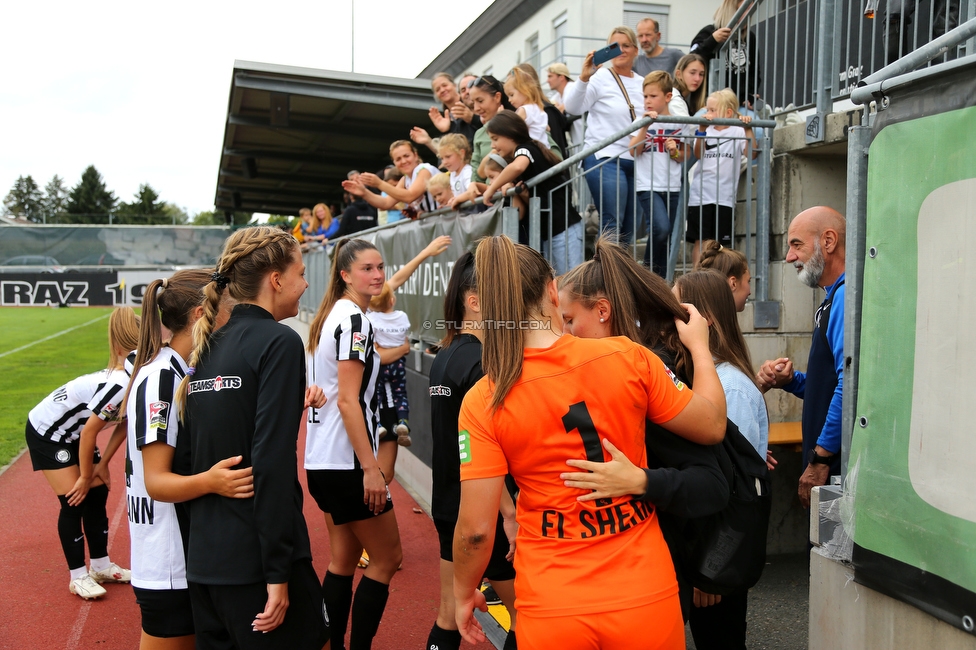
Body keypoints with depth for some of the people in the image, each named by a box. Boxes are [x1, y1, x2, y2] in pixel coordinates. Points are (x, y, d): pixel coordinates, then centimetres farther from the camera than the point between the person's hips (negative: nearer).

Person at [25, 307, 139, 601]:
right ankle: (78, 577, 5)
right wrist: (86, 475, -15)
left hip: (73, 432, 8)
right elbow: (89, 433, -28)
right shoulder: (118, 385, -38)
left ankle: (101, 566, 20)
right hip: (46, 431, -8)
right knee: (74, 500, -7)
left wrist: (101, 464, -2)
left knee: (97, 494, 8)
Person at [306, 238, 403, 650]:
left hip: (322, 459, 9)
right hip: (345, 461, -9)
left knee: (345, 558, 16)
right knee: (387, 557, 2)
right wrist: (370, 466, -21)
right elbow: (348, 400, -21)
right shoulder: (354, 319, -15)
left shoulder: (330, 315, 13)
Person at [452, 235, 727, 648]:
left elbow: (475, 528, -11)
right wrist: (699, 346, 16)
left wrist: (464, 592, 8)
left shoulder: (482, 401, -13)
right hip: (646, 596, 1)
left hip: (552, 610, -1)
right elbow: (712, 427, 2)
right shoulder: (627, 357, -11)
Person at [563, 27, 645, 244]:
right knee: (612, 227, -13)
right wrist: (583, 77, -26)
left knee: (628, 230, 9)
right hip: (604, 160, -6)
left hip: (635, 162, 6)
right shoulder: (600, 78, -2)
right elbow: (573, 108, -14)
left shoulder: (642, 84, 15)